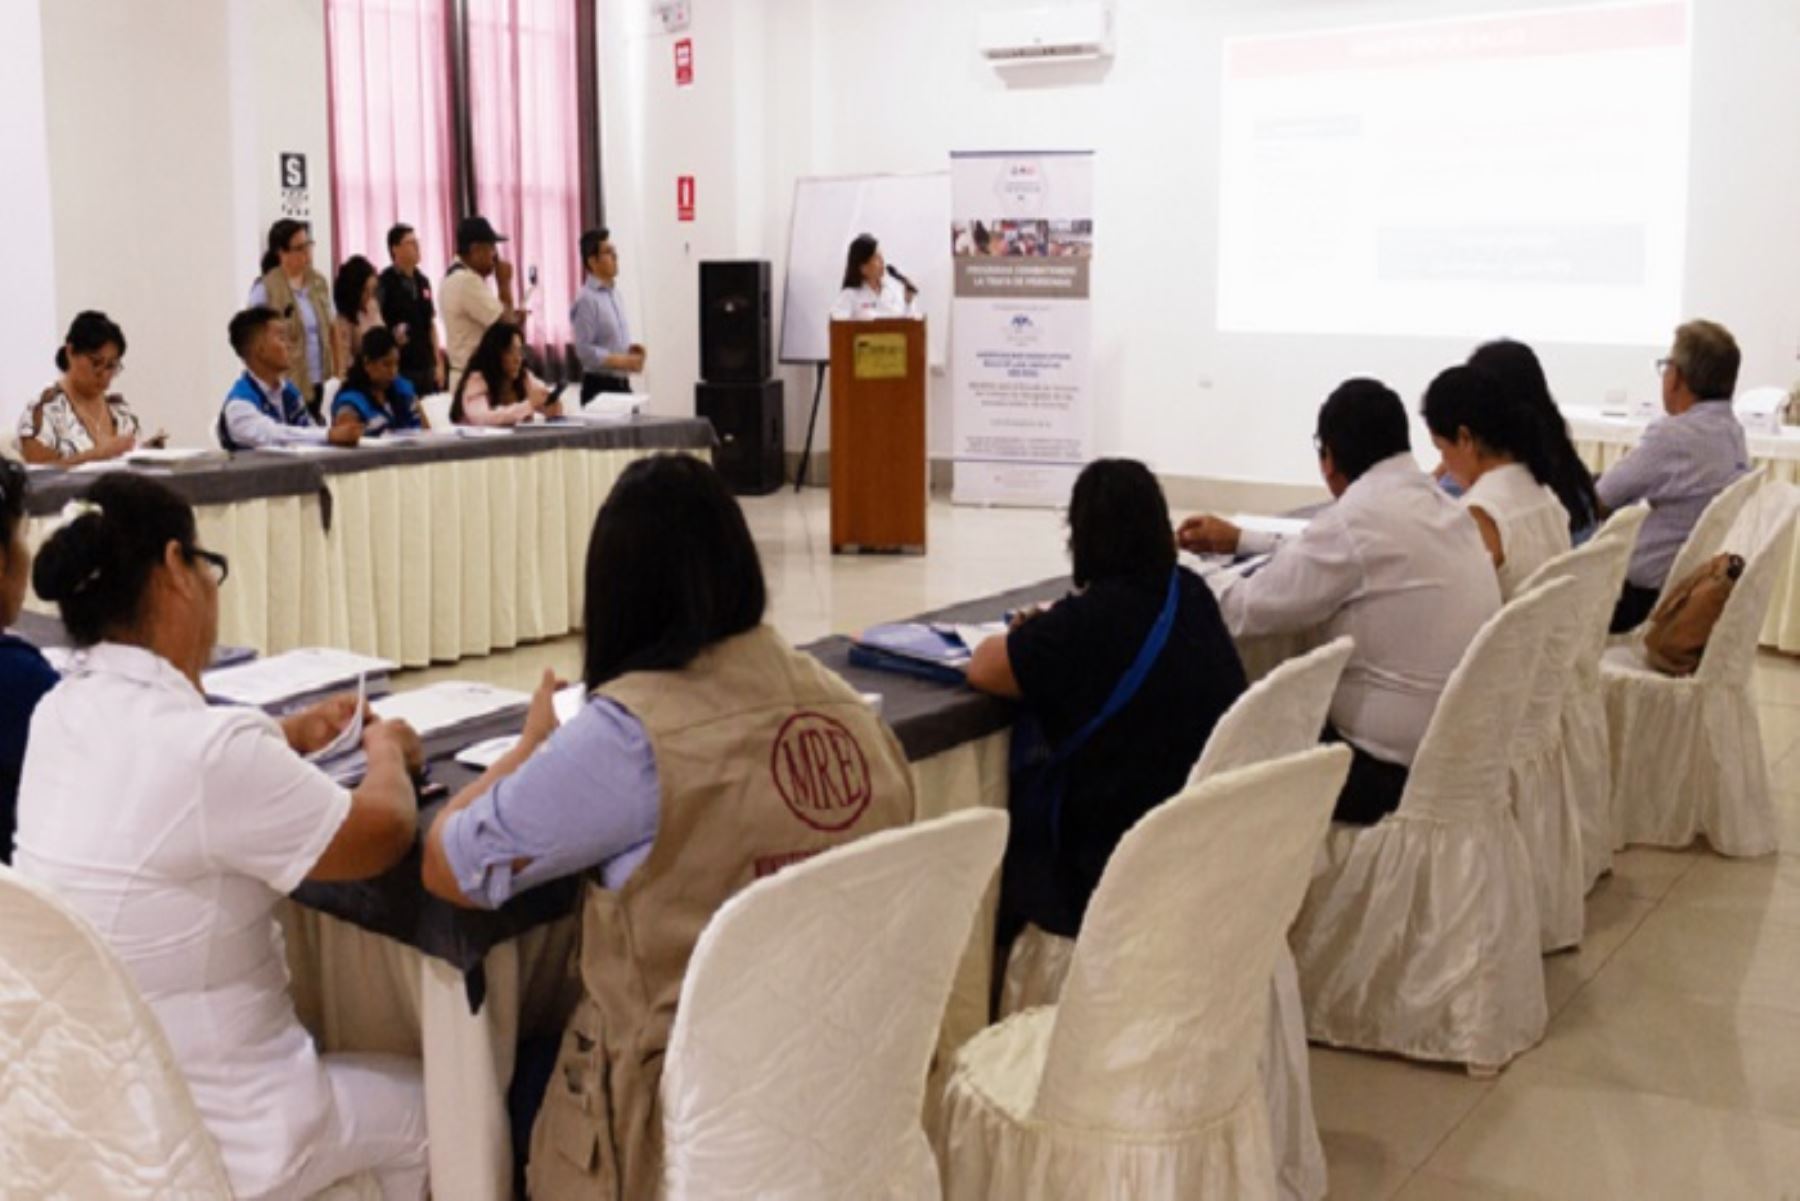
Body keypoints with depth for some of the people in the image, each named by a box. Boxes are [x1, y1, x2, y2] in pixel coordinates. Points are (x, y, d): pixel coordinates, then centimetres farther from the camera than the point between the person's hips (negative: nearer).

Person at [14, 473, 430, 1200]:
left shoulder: (61, 717, -4)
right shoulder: (209, 749, -30)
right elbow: (383, 835, -14)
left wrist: (288, 739, 23)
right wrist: (387, 751, 6)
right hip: (216, 1142, -8)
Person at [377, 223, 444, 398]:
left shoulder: (422, 281, 12)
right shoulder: (385, 283, -6)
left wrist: (438, 363, 14)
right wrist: (391, 337, -26)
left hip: (426, 366, 6)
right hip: (399, 367, -6)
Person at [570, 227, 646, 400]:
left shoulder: (614, 292, 13)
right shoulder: (587, 299, -14)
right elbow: (584, 350, -20)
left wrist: (629, 350, 1)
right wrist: (623, 361, -22)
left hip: (621, 384, 8)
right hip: (599, 387, -8)